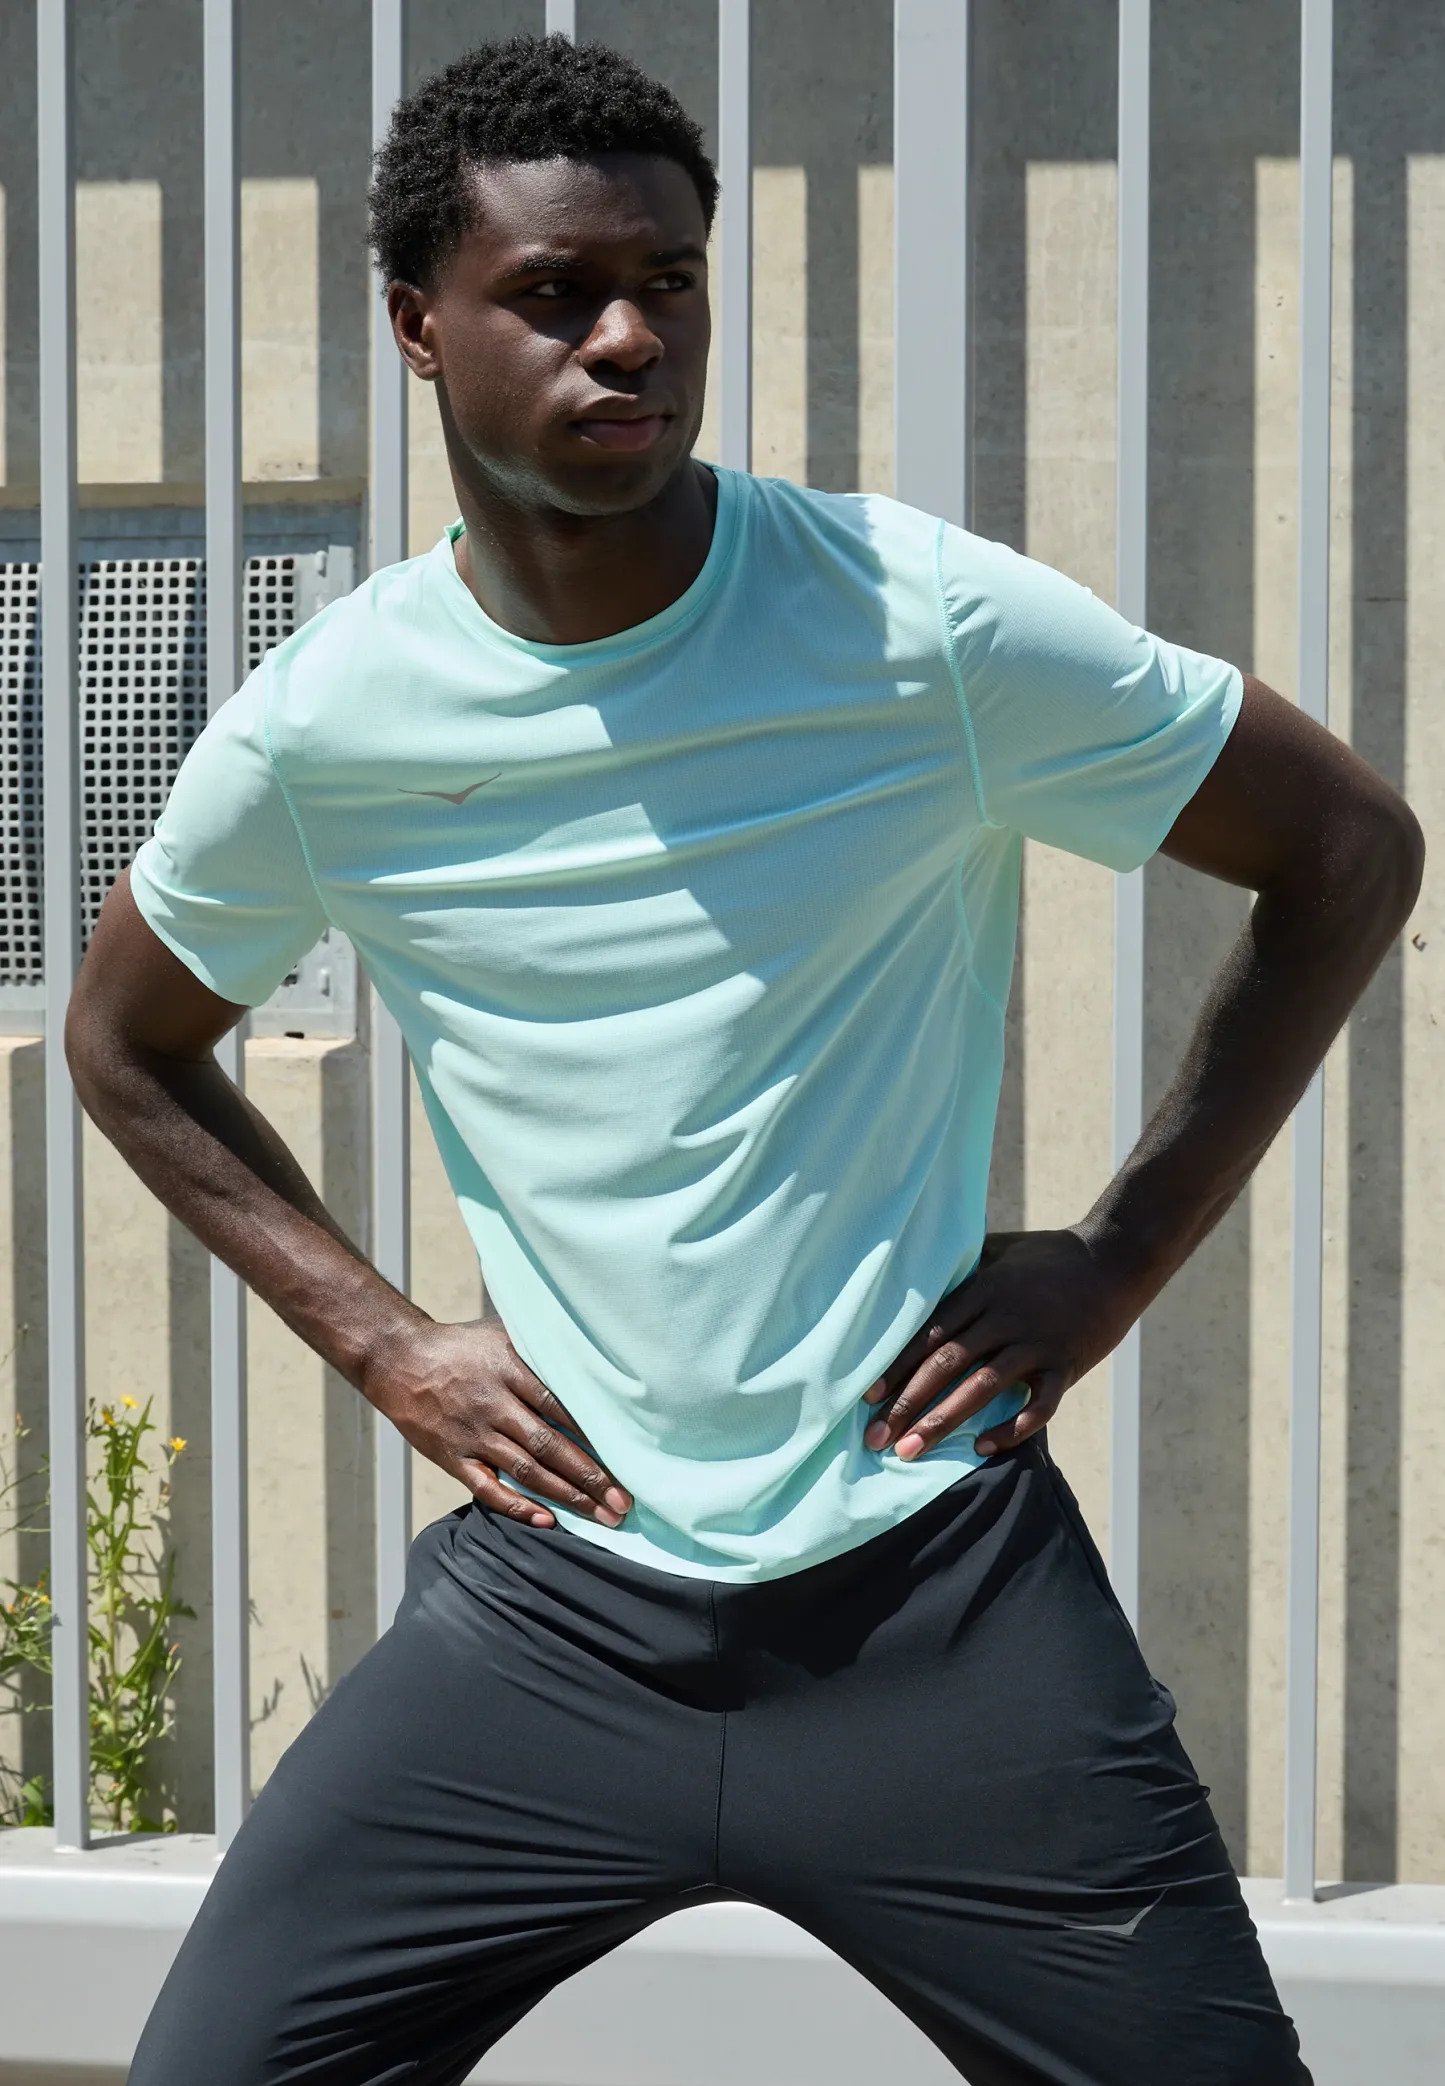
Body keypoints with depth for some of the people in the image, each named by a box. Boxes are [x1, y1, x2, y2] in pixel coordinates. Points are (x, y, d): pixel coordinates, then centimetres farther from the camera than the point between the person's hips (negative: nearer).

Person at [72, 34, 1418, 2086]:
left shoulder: (928, 626, -8)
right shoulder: (321, 729, -2)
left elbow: (1350, 850, 2)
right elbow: (130, 1042, 18)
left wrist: (1119, 1258, -3)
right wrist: (378, 1341, 6)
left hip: (936, 1597, -1)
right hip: (554, 1599, 2)